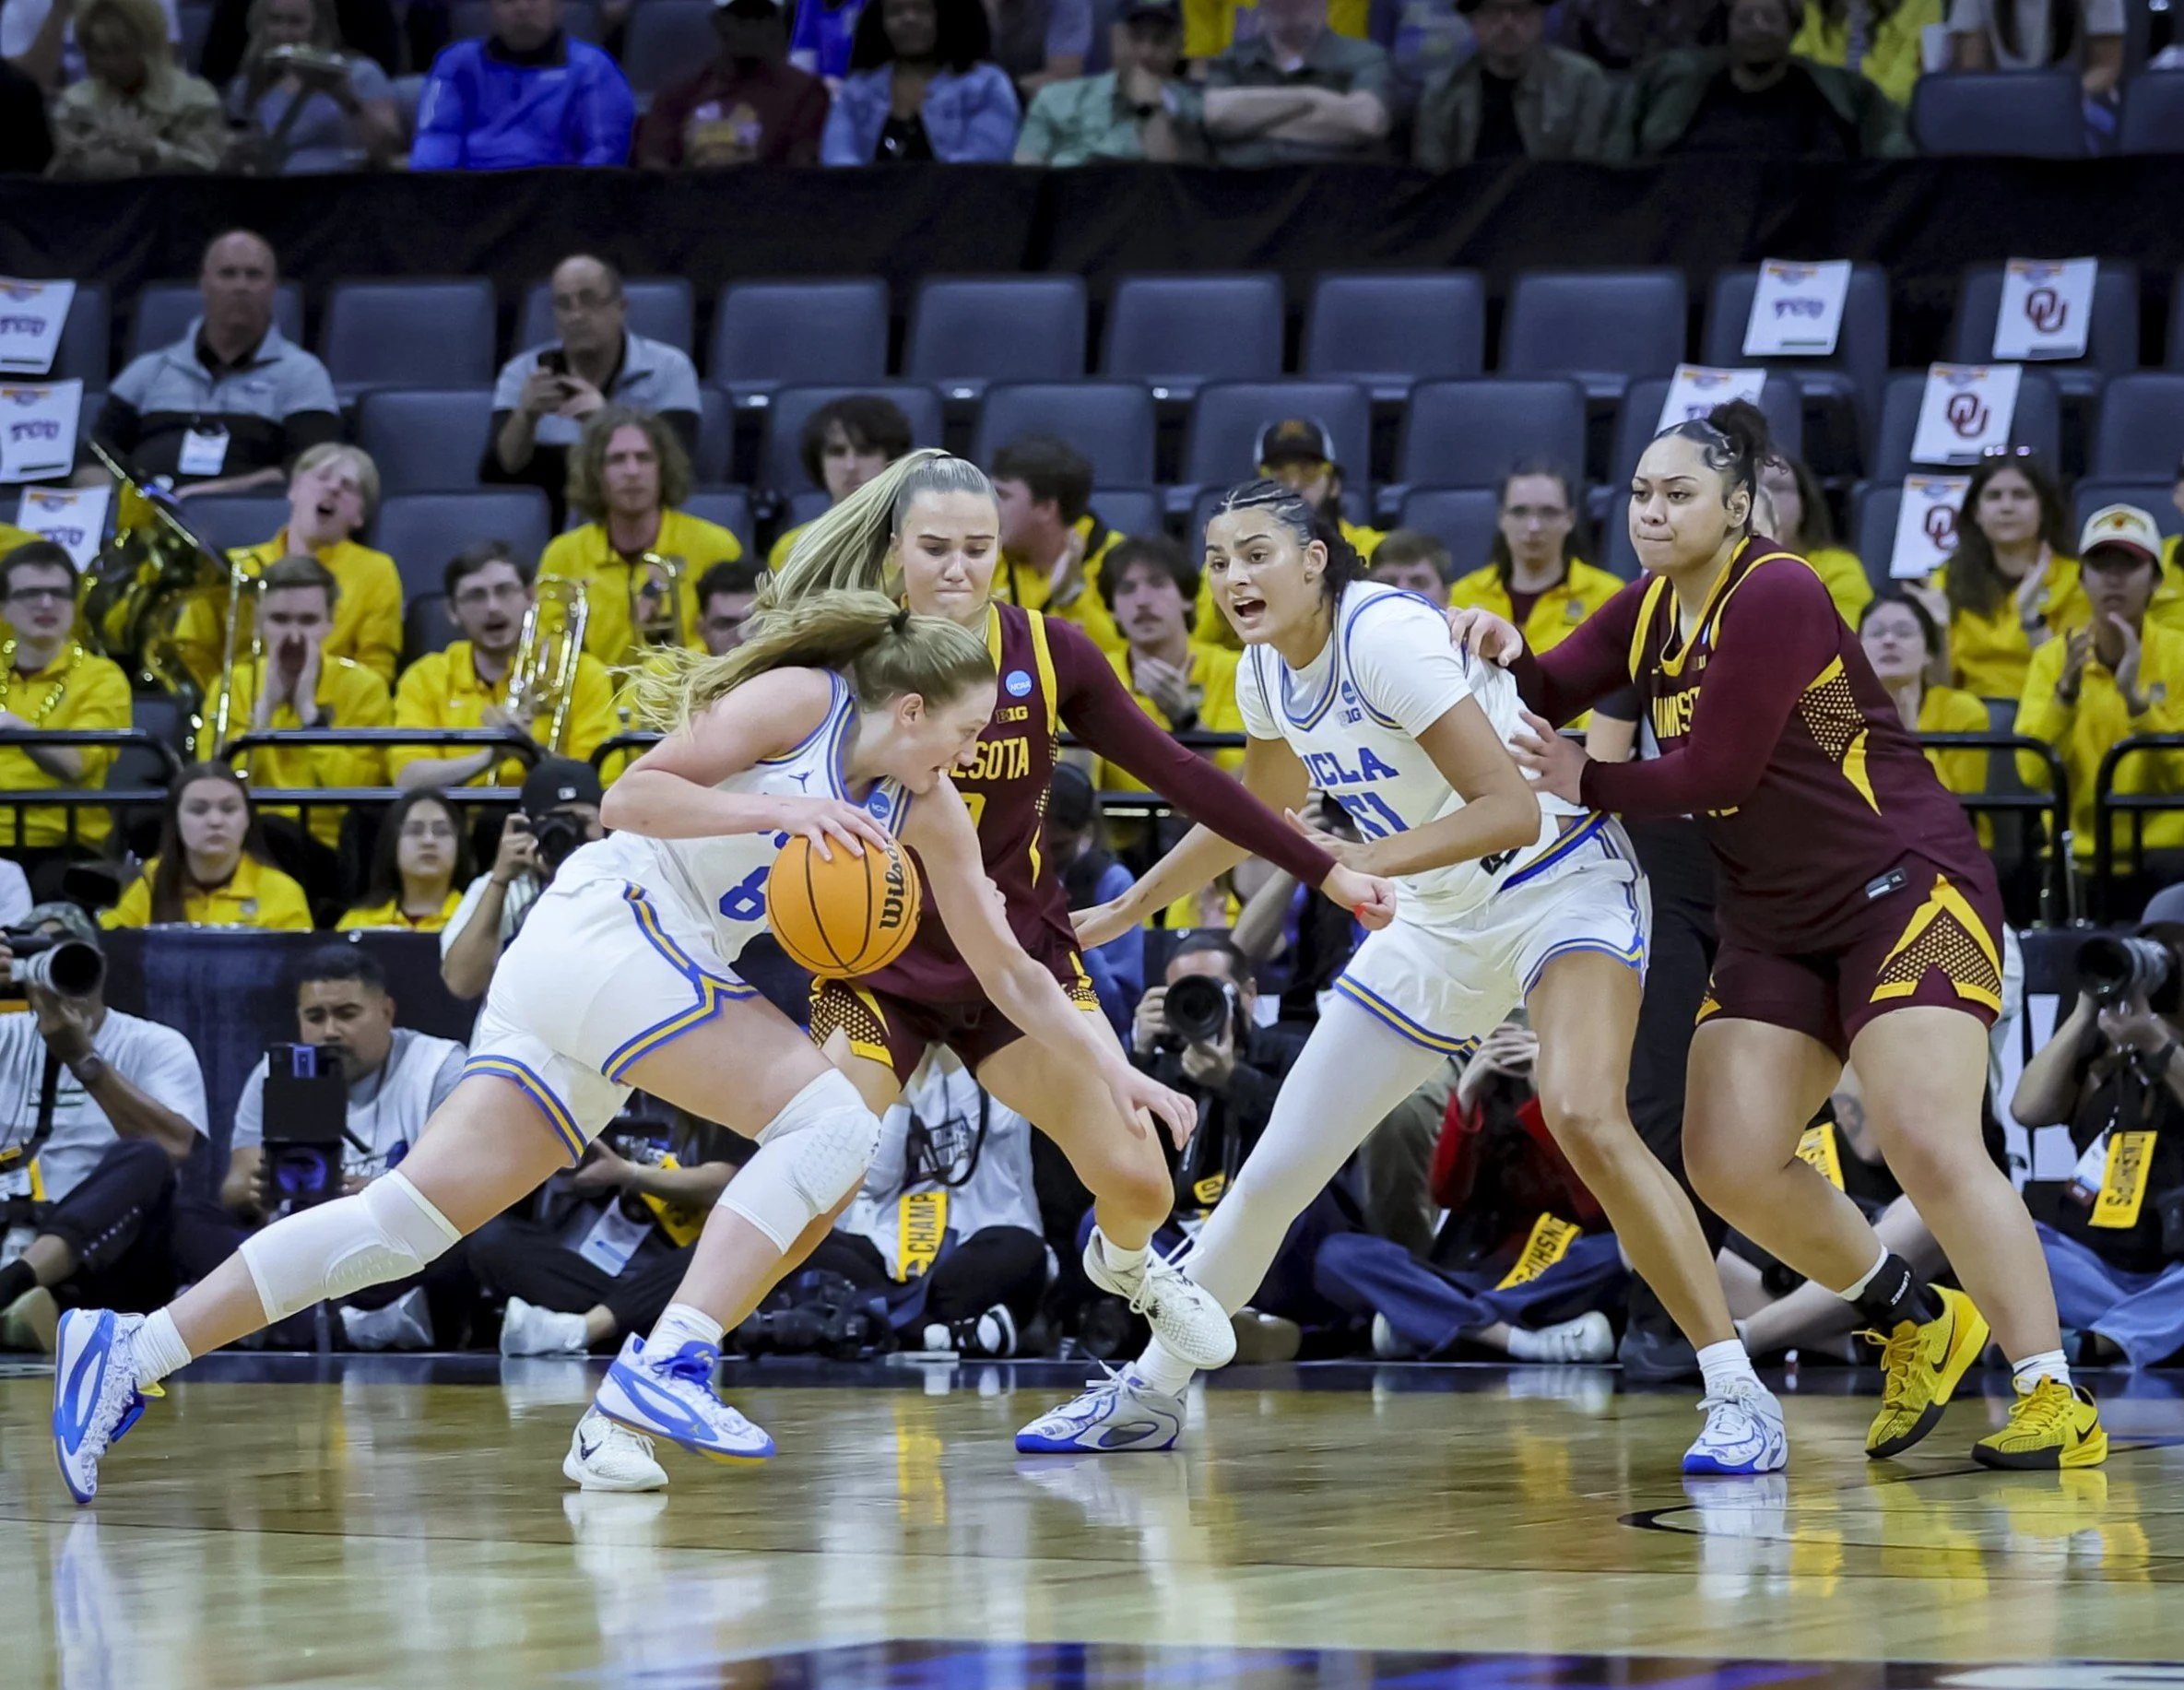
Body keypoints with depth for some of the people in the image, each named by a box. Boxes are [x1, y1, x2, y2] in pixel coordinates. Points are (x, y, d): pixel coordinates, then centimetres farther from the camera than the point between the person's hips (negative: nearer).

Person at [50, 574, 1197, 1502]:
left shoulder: (929, 814, 13)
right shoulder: (796, 699, -8)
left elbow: (1008, 969, 18)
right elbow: (631, 795, -13)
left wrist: (1109, 1071, 13)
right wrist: (779, 808, -21)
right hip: (608, 926, -8)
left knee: (415, 1215, -1)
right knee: (830, 1122, -17)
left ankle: (132, 1354, -4)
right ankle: (667, 1365, -27)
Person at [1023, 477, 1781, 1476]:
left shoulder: (1387, 636, -24)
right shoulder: (1268, 674, 1)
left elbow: (1512, 810, -28)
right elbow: (1258, 812, 22)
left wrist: (1367, 861, -37)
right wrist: (1115, 916, 25)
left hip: (1559, 886, -8)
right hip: (1439, 920, 8)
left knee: (1583, 1118, -32)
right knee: (1278, 1166, 7)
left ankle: (1737, 1394, -26)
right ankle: (1149, 1393, 24)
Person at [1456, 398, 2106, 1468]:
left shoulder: (1775, 597, -17)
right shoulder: (1653, 609, 8)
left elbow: (1717, 770, -20)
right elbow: (1551, 694, 3)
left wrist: (1588, 786, -8)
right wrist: (1505, 655, -18)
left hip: (1904, 889, -8)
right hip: (1775, 926, 8)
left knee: (1926, 1146, -20)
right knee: (1728, 1163, -3)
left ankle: (2056, 1401, -16)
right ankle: (1914, 1322, 19)